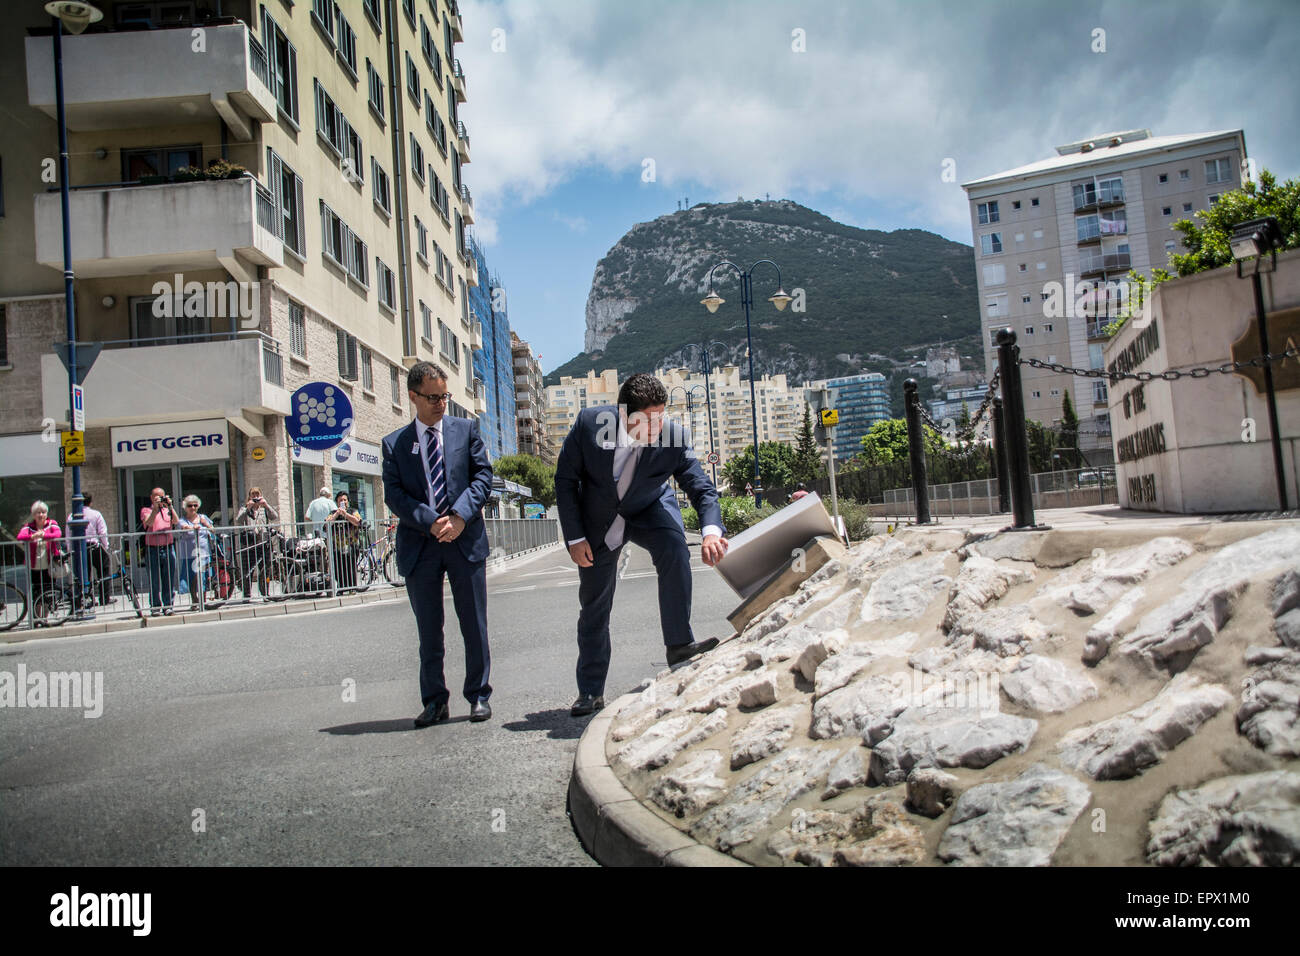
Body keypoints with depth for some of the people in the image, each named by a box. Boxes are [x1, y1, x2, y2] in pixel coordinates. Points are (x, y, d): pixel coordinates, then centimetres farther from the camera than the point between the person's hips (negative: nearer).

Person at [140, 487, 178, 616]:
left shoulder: (168, 510, 17)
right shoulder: (146, 511, 8)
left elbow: (176, 522, -1)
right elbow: (149, 523, -11)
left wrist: (170, 506, -8)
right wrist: (156, 507, -15)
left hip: (168, 549, 3)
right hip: (153, 550, -2)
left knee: (169, 580, 2)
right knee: (154, 581, -1)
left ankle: (167, 606, 8)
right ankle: (155, 607, 5)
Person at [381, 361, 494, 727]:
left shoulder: (466, 429, 8)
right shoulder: (394, 444, 8)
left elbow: (483, 475, 1)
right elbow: (394, 495, -1)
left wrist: (460, 516, -13)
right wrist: (430, 522, -15)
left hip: (465, 539, 0)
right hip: (419, 545, 0)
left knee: (474, 625, 5)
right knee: (428, 630, 7)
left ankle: (478, 696, 17)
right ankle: (434, 702, 18)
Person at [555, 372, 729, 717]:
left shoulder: (673, 436, -25)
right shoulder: (590, 423, -25)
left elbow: (701, 487, -22)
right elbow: (565, 480, -13)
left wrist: (711, 530, -43)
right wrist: (575, 537, -16)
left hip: (650, 511, 0)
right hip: (599, 518, 0)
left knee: (674, 549, -33)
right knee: (593, 605, 6)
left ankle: (678, 644, -23)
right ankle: (590, 692, 20)